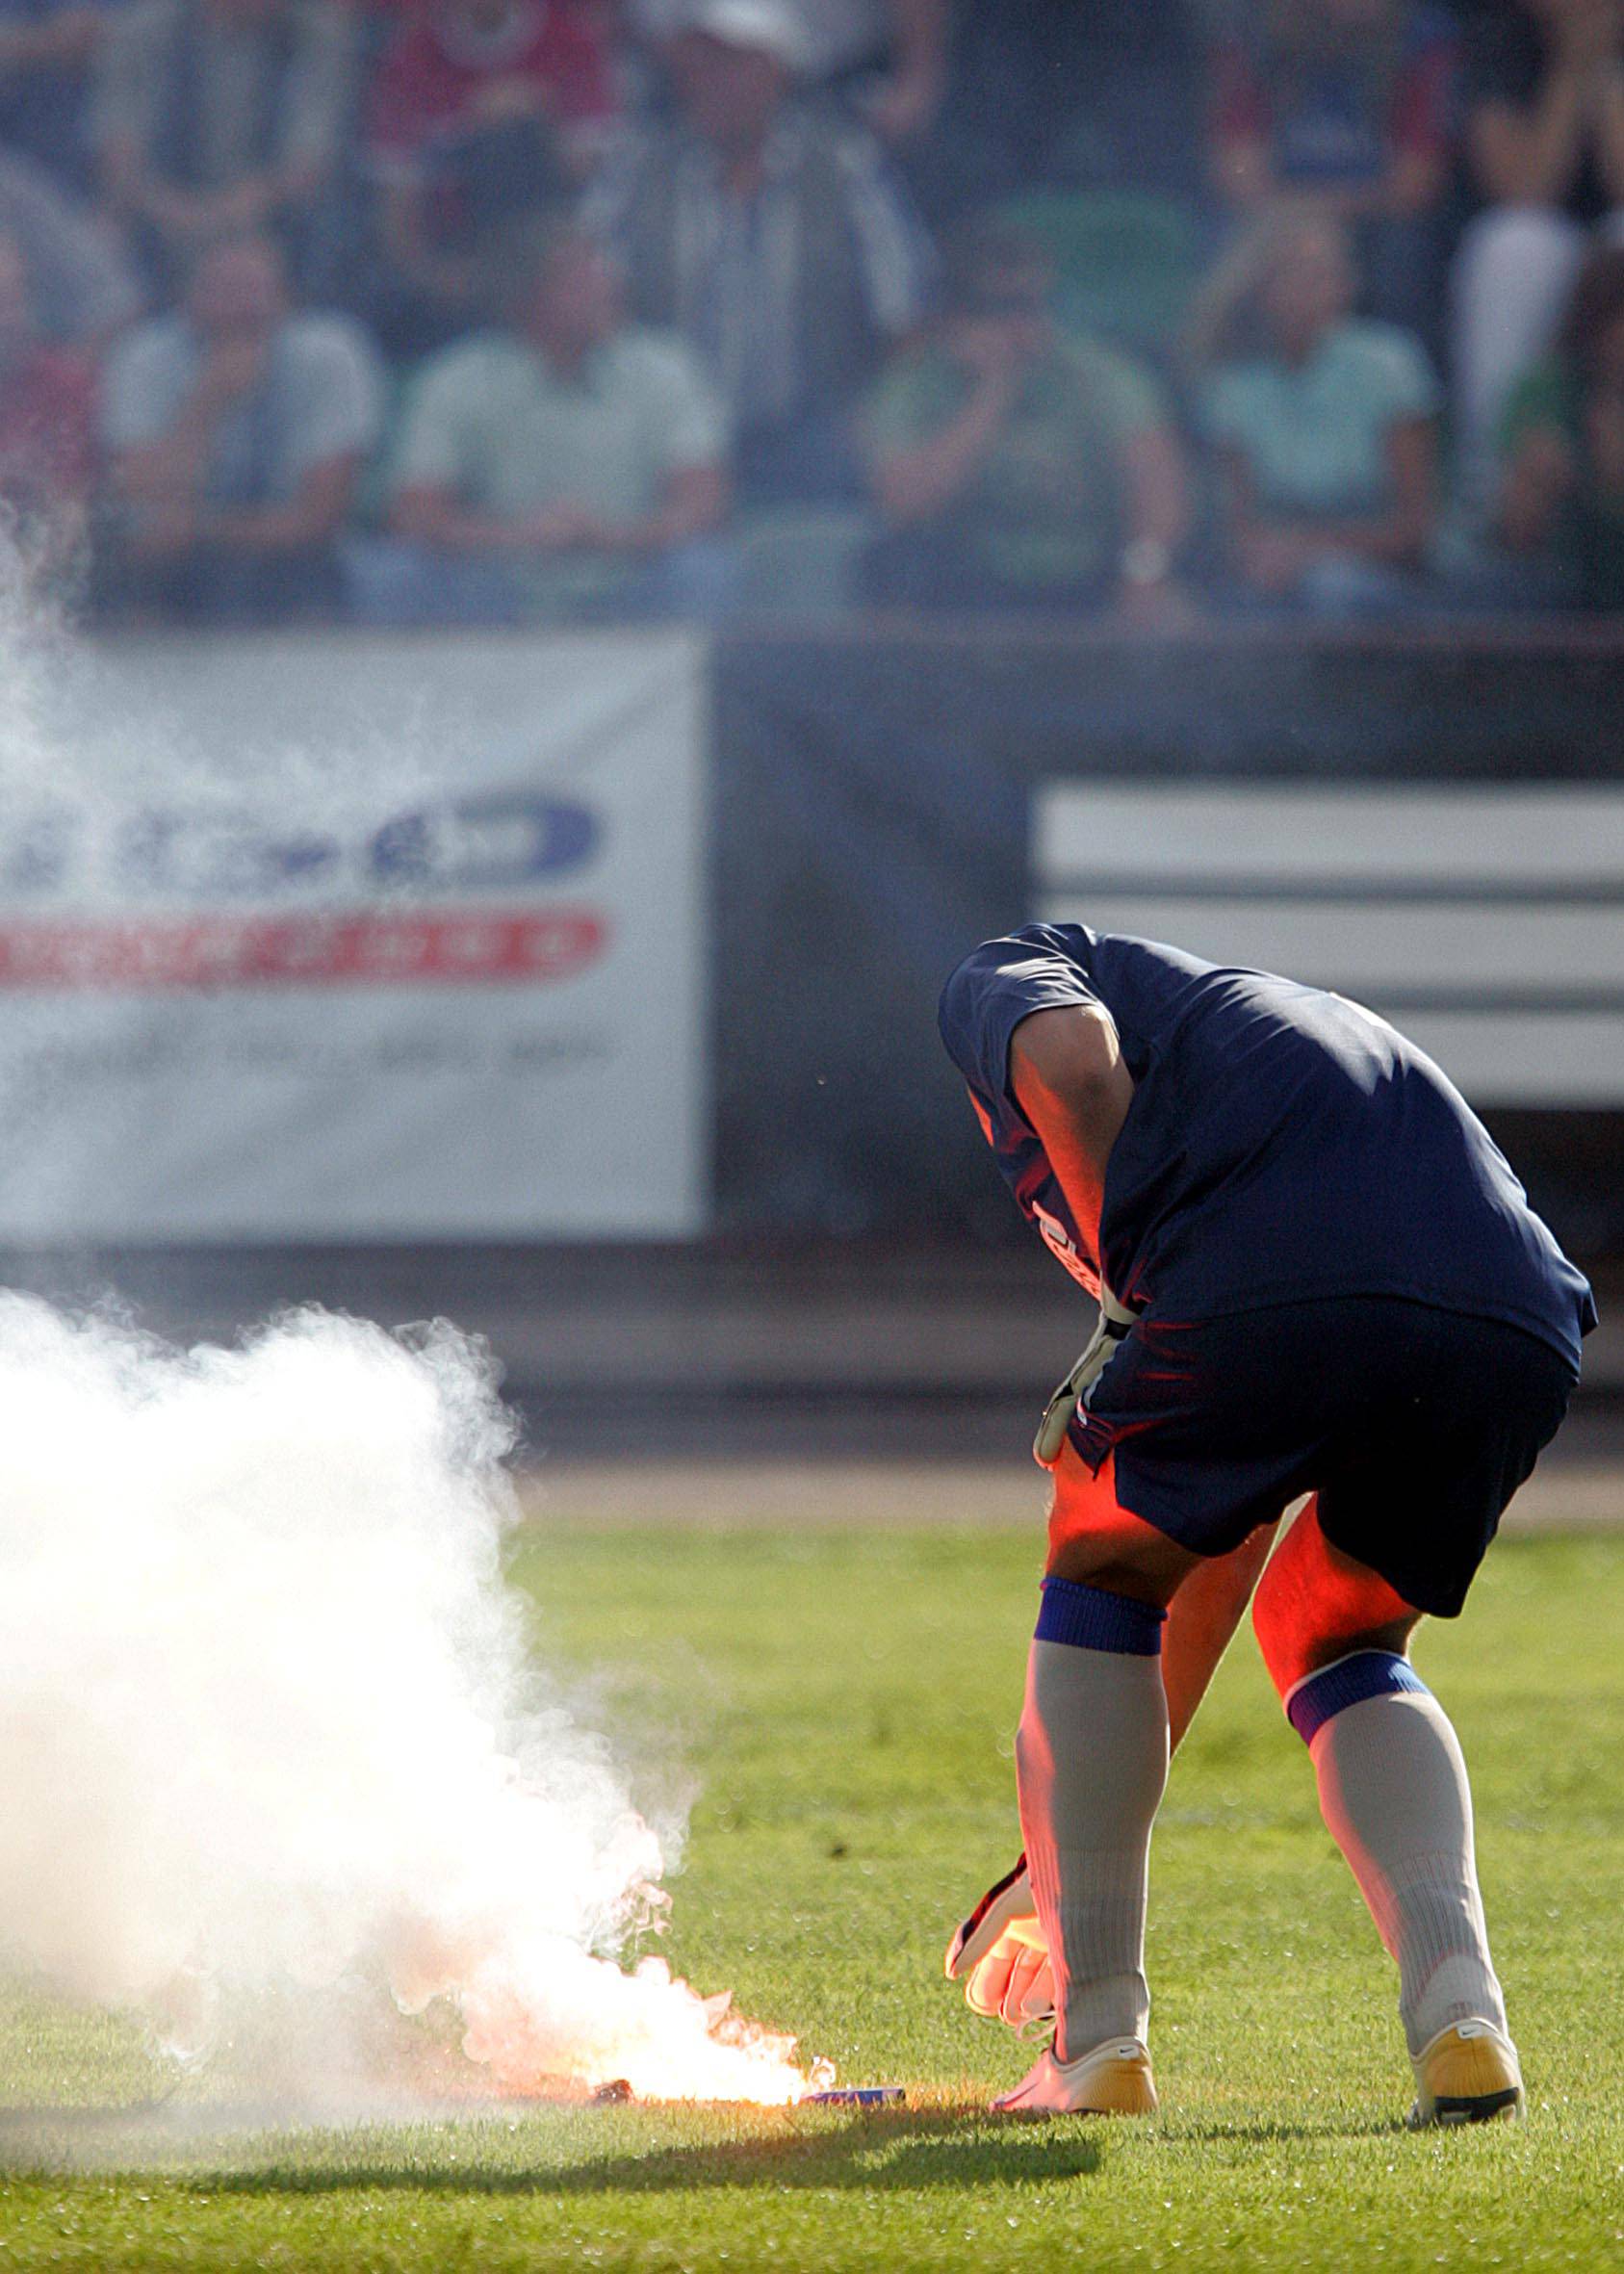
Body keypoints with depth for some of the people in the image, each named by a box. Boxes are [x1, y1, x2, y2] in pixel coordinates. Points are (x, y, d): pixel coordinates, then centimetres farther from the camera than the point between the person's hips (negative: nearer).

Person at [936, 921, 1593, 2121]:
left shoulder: (1001, 979, 29)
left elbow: (1070, 1059, -2)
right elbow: (1221, 1558, 46)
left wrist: (1132, 1302, 10)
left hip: (1276, 1290, -6)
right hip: (1524, 1325, 6)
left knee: (1103, 1570, 24)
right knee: (1337, 1642, 31)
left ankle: (1100, 2040, 20)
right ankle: (1461, 2012, 8)